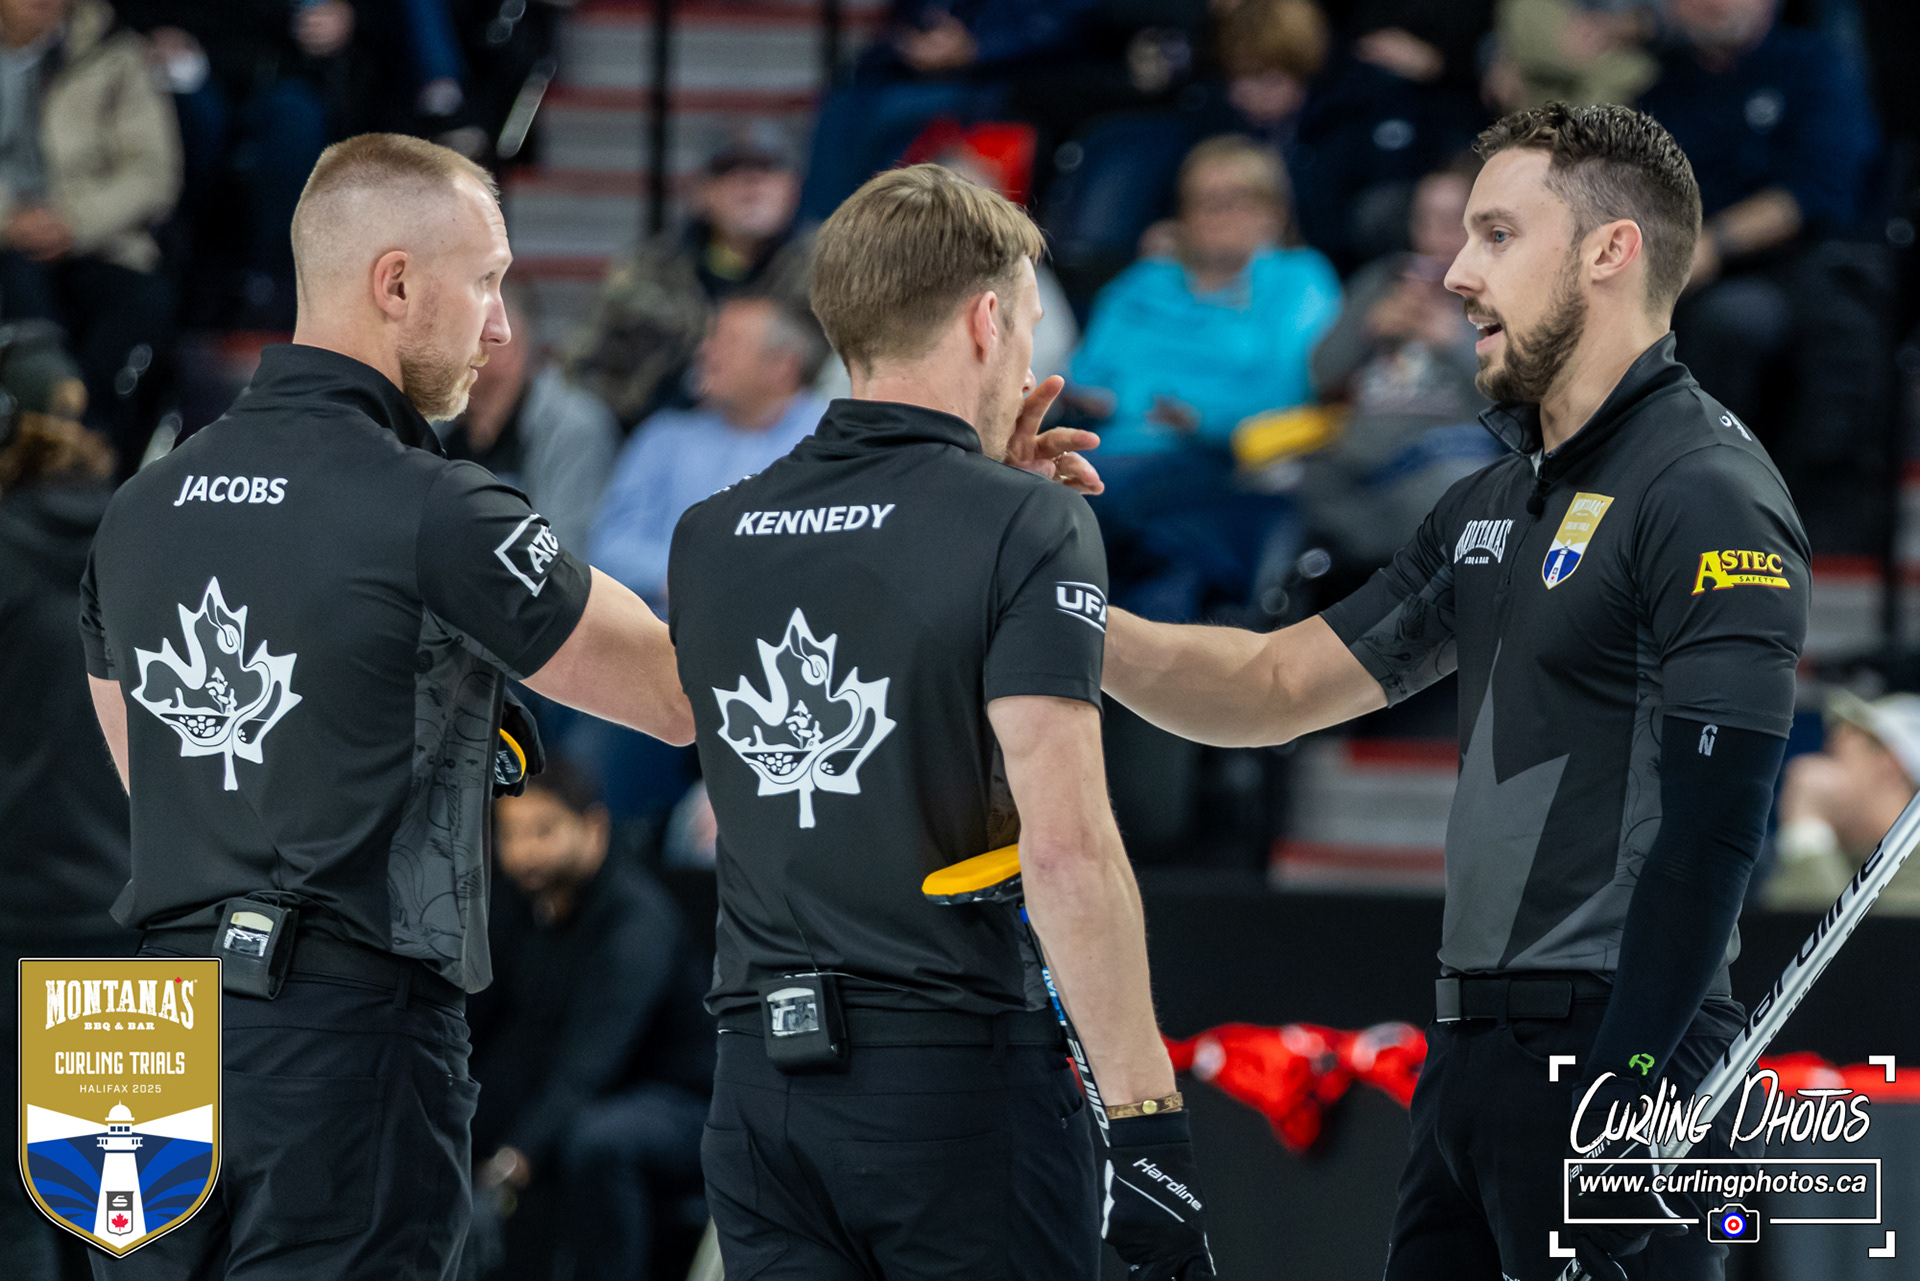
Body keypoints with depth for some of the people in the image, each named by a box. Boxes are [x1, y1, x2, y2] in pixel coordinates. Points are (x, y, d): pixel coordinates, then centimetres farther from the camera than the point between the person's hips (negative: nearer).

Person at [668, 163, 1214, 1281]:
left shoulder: (709, 537, 9)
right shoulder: (1027, 529, -9)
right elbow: (1063, 840, -18)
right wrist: (1147, 1115, -17)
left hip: (760, 1083, 5)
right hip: (959, 1065, -5)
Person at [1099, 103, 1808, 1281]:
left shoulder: (1710, 498, -11)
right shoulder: (1493, 506, 19)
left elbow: (1709, 829, -18)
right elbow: (1279, 685, 21)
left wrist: (1624, 1109, -24)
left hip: (1614, 1054, -9)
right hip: (1473, 1051, 9)